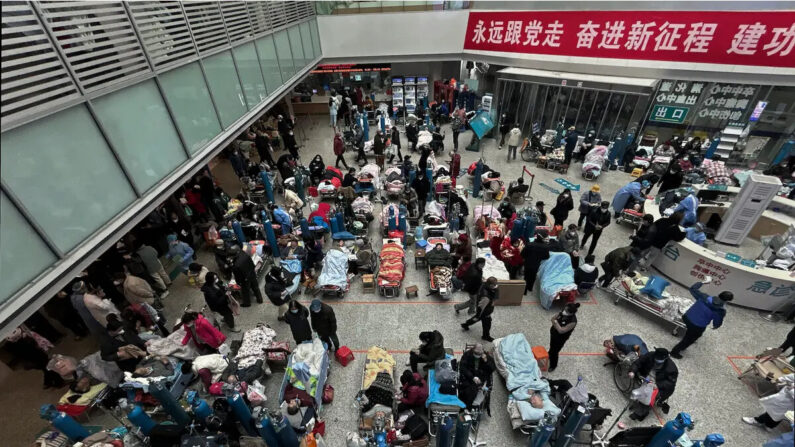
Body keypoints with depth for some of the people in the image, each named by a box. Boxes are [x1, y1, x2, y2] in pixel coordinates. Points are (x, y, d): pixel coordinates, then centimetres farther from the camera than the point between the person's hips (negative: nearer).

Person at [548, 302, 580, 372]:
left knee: (554, 351, 15)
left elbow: (561, 331, -33)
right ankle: (549, 354, 61)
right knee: (552, 346, 31)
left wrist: (555, 322, -26)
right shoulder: (563, 312, -18)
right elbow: (553, 318, -6)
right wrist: (556, 325, -23)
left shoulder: (573, 321, -35)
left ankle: (553, 366, 41)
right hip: (553, 332, 5)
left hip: (560, 338, -5)